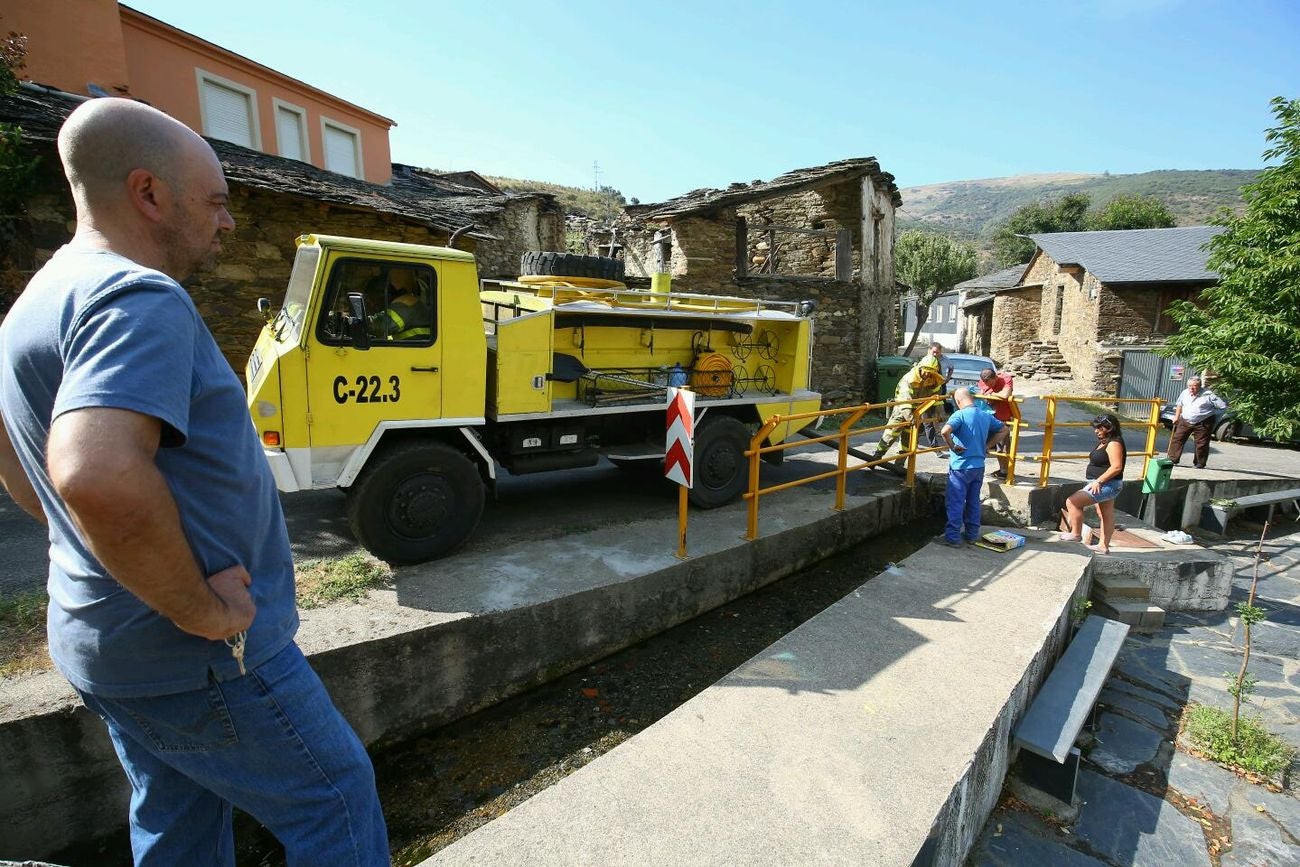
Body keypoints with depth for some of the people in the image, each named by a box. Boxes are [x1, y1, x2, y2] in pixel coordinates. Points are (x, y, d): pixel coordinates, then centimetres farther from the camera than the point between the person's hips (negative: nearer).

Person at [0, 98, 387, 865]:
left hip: (100, 641, 10)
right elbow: (99, 475, -38)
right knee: (337, 802, 9)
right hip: (199, 659, -9)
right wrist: (202, 609, -25)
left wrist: (96, 545, 17)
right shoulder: (141, 299, -22)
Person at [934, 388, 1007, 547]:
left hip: (961, 466, -7)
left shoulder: (960, 414, -14)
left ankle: (952, 537, 3)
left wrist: (952, 446, -16)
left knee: (955, 503, -1)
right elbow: (1003, 430, 20)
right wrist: (987, 445, 16)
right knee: (973, 501, 15)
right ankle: (972, 535, 24)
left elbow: (945, 431, -31)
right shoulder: (986, 416, 7)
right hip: (979, 466, 7)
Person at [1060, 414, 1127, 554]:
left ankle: (1075, 533, -5)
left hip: (1107, 485, -11)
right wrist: (1098, 482, 16)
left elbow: (1116, 467, -26)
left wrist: (1099, 481, -25)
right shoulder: (1104, 442, 13)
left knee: (1072, 501, -15)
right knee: (1106, 516, 16)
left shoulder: (1114, 443, -18)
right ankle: (1103, 546, 24)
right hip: (1105, 485, 11)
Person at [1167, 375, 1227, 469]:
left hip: (1202, 424, -4)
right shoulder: (1185, 393, 5)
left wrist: (1211, 414, -3)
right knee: (1177, 439, -2)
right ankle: (1172, 459, 2)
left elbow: (1223, 407, -6)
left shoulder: (1208, 395, -11)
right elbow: (1179, 404, 22)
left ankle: (1200, 464, 13)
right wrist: (1176, 417, 17)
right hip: (1185, 421, 4)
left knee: (1201, 445, 1)